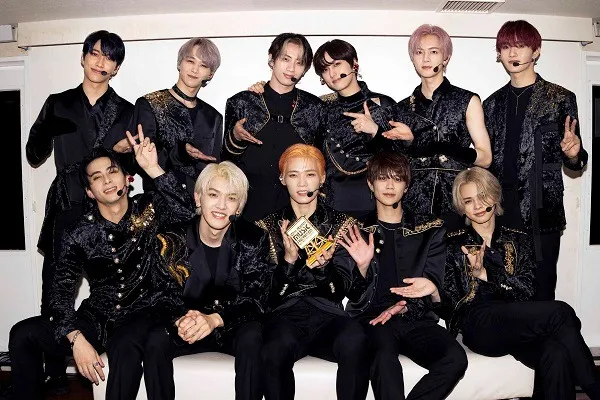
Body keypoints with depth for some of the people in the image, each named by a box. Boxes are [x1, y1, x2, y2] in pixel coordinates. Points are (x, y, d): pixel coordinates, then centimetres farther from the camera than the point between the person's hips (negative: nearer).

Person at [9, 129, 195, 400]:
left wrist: (153, 169, -28)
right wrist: (76, 339, -18)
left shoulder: (149, 210, -1)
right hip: (99, 317, 4)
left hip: (149, 311, -3)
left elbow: (186, 214, -22)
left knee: (125, 346, -37)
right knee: (23, 334, -11)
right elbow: (61, 290, -4)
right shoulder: (79, 233, 1)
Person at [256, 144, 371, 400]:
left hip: (328, 314, 1)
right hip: (285, 314, 0)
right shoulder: (268, 226, 8)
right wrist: (288, 259, -16)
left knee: (355, 341, -34)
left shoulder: (342, 224, 9)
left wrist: (323, 266, -17)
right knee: (276, 349, -35)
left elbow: (346, 289, 4)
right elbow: (267, 292, 3)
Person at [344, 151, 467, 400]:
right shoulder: (357, 230, 12)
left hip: (415, 318, 2)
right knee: (385, 356, -36)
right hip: (372, 317, -2)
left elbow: (433, 284, 7)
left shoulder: (430, 229, 14)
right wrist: (362, 266, -13)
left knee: (455, 358, -27)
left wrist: (405, 306, -12)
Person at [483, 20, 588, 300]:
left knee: (540, 292, 0)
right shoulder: (493, 103, 12)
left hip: (541, 212, -3)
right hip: (497, 213, 3)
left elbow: (575, 162, 4)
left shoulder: (560, 99, 1)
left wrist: (573, 155, -18)